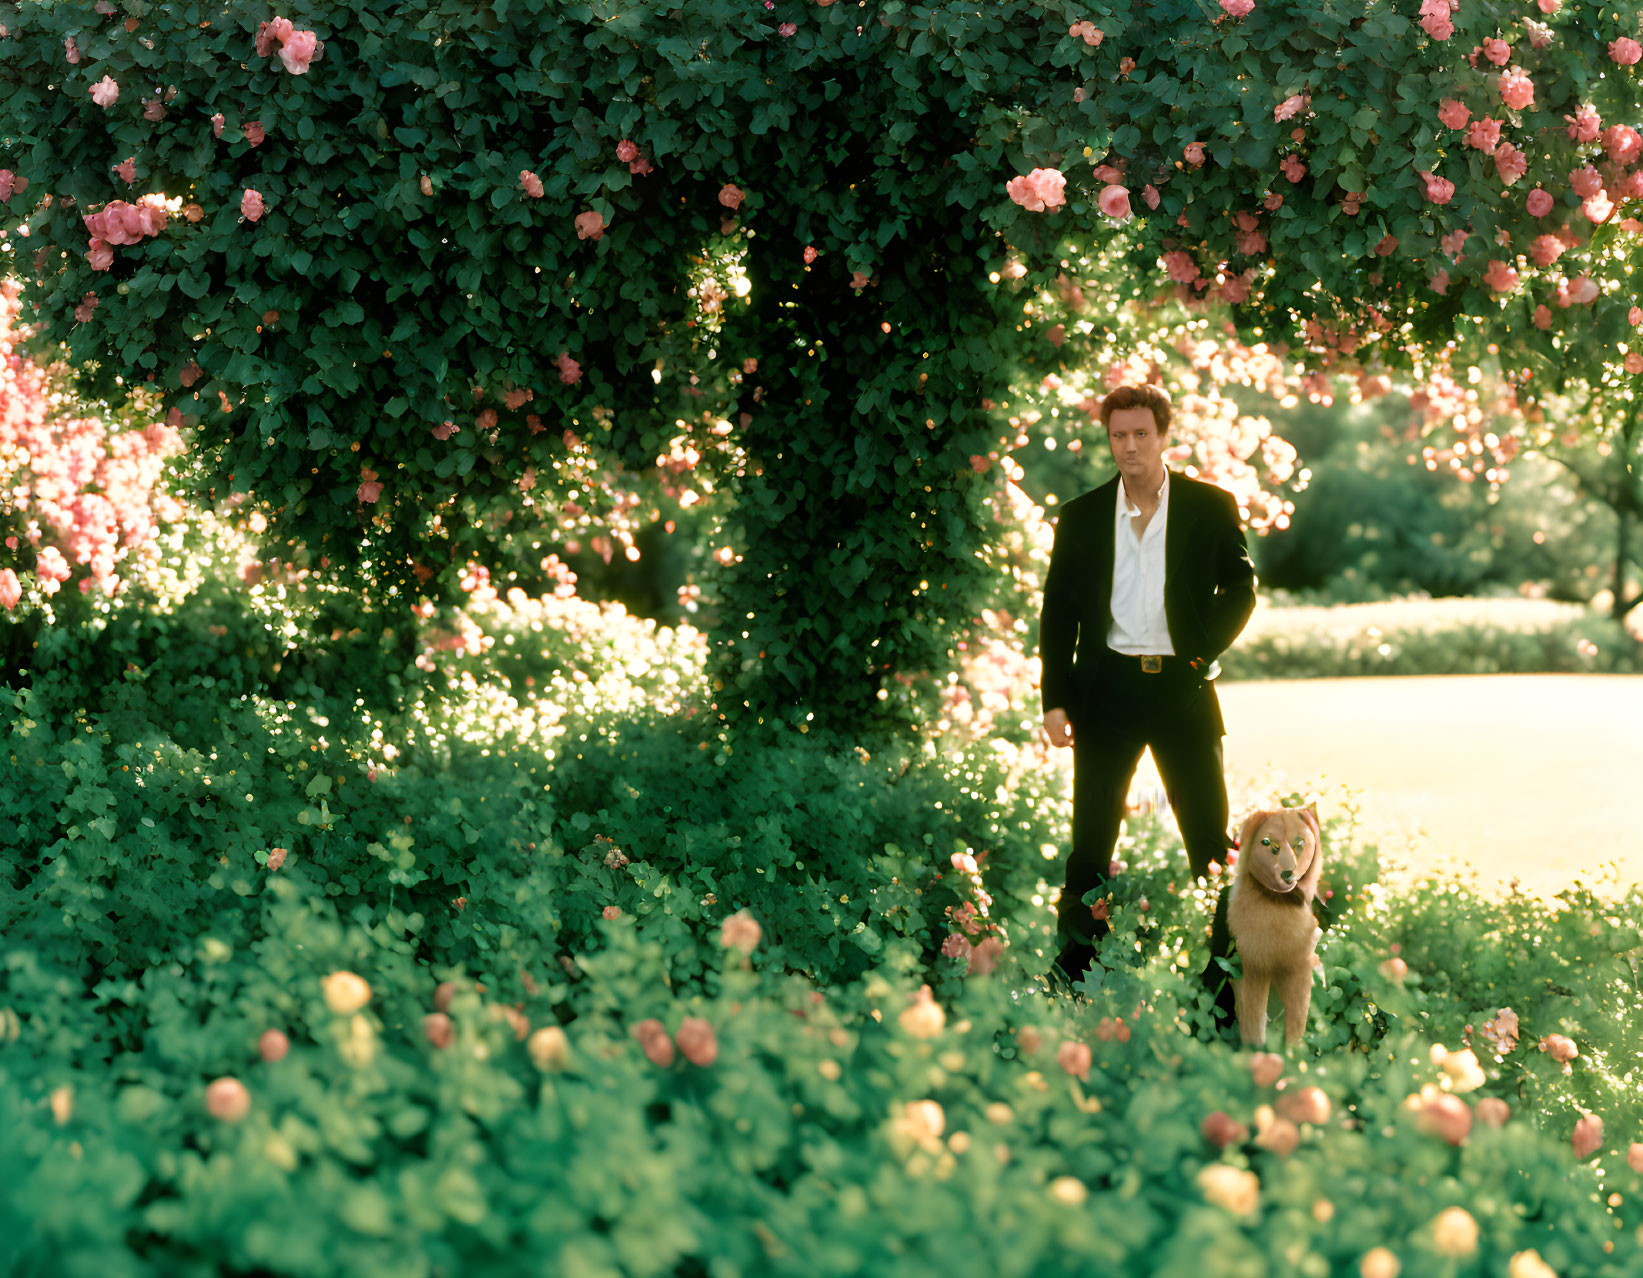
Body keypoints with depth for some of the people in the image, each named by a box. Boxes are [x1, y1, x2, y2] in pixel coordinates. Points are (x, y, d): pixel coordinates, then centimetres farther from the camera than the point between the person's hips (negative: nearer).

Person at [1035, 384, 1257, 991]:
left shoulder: (1210, 506, 4)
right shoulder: (1081, 516, 7)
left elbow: (1241, 586, 9)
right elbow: (1058, 611, 8)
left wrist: (1204, 651, -4)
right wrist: (1055, 699, 0)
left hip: (1182, 688, -1)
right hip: (1107, 685, 1)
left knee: (1208, 829, 2)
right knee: (1092, 831, 5)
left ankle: (1231, 959, 11)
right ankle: (1078, 952, 15)